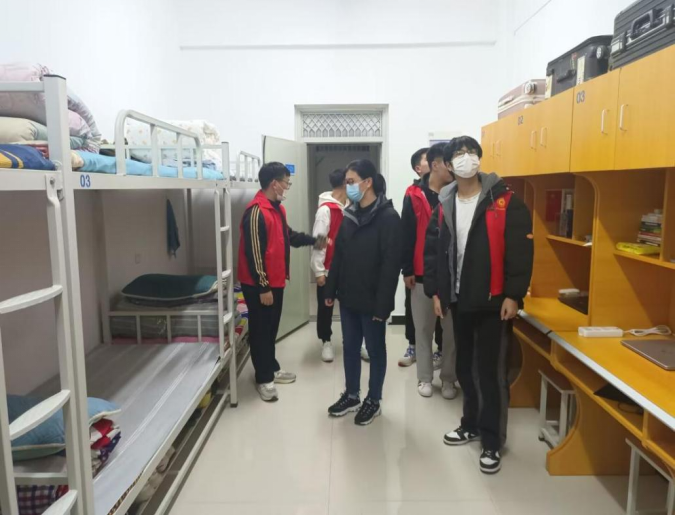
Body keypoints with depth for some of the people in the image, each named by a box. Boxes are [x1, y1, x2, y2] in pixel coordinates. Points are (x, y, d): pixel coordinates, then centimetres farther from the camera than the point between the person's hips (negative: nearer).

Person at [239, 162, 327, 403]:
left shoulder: (277, 209, 10)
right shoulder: (256, 212, -21)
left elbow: (288, 236, 26)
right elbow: (253, 253, -23)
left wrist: (313, 241, 19)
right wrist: (263, 288, -21)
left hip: (276, 282, 9)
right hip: (259, 286, -9)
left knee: (272, 329, 20)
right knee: (260, 331, 4)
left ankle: (272, 369, 34)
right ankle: (264, 379, 15)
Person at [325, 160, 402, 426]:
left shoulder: (388, 217, -15)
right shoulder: (350, 214, 7)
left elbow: (391, 265, -18)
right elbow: (339, 255, 11)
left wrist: (382, 304, -20)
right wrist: (331, 289, 10)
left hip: (372, 301, -6)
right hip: (348, 297, 7)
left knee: (375, 349, 10)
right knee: (350, 347, 16)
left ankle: (374, 400, 27)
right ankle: (352, 396, 33)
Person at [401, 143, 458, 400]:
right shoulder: (415, 195, -2)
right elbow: (407, 235, -3)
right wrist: (407, 270, -5)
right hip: (422, 273, -1)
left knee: (452, 329, 8)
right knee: (423, 328, 10)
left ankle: (449, 378, 23)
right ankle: (425, 378, 24)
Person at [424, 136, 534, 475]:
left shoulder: (504, 202, -7)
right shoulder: (443, 206, 7)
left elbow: (521, 251, -10)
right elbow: (432, 250, 9)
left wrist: (514, 295, -14)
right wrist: (435, 291, 5)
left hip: (493, 302, -5)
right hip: (459, 301, 5)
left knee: (490, 371, 0)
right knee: (465, 367, 16)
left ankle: (492, 441, 15)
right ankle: (472, 424, 35)